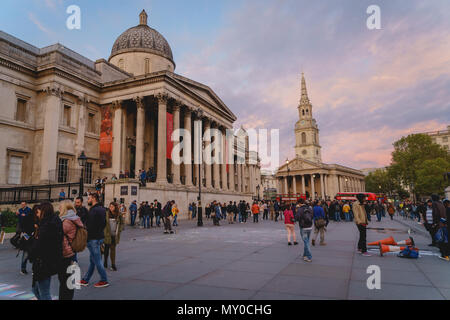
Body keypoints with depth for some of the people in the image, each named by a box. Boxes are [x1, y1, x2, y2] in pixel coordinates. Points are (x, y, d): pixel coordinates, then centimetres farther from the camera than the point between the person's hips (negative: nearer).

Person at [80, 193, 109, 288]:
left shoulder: (93, 210, -19)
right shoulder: (102, 209, 11)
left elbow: (89, 226, -21)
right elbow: (104, 223, 16)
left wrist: (86, 237, -12)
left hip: (93, 238, -10)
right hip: (100, 236, 10)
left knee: (97, 260, 0)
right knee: (92, 260, 16)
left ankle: (104, 280, 8)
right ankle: (85, 280, 27)